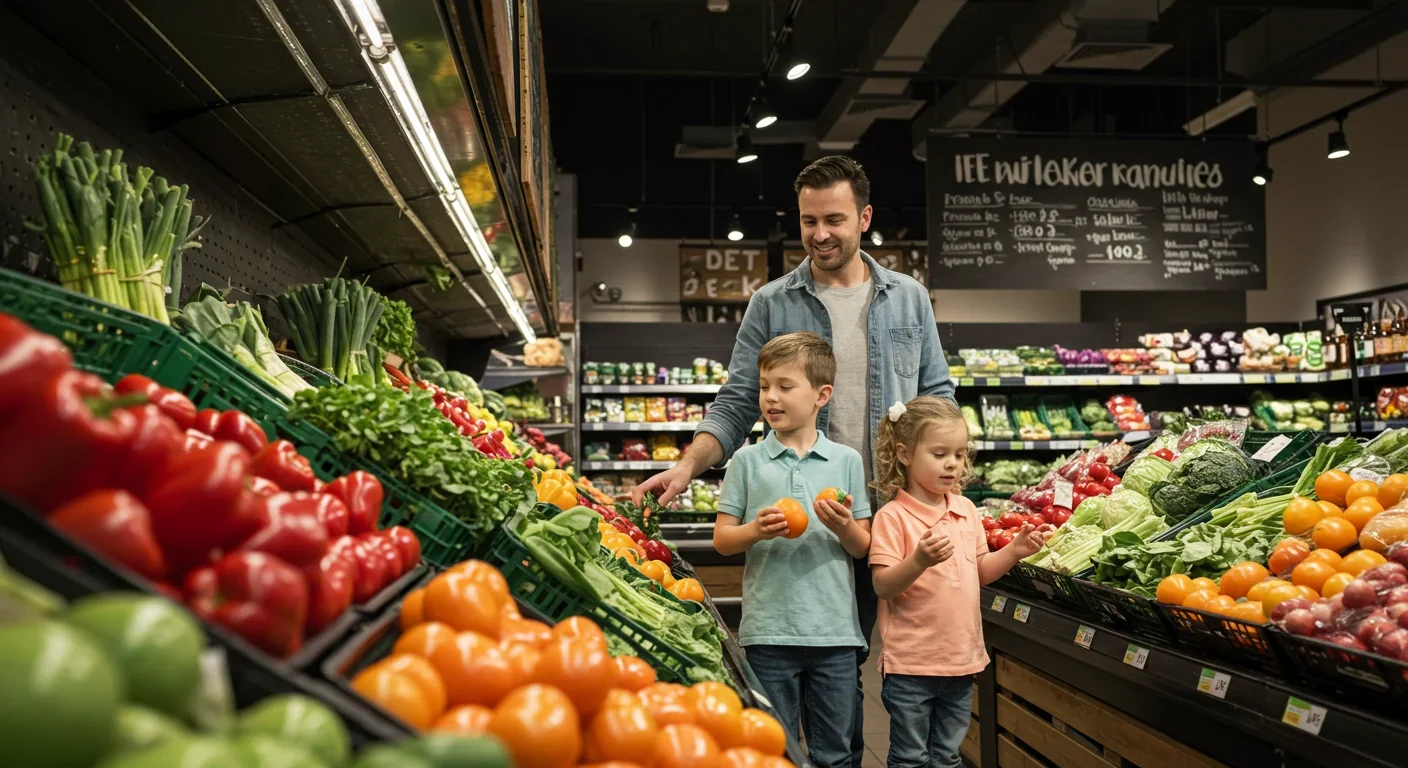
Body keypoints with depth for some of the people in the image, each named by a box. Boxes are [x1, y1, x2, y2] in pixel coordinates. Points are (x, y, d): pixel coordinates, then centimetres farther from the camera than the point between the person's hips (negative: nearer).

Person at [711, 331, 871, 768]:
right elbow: (721, 540, 3)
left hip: (835, 630, 1)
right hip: (769, 630, -1)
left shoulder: (846, 461, 4)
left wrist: (844, 526, -14)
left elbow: (862, 548, 7)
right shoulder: (747, 461, 3)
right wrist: (756, 530, -16)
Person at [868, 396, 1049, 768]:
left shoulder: (966, 510, 7)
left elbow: (980, 571, 15)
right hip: (911, 663, -6)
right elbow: (882, 585, -17)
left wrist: (1014, 550, -1)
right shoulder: (892, 517, -13)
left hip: (961, 656, 6)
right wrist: (920, 560, -33)